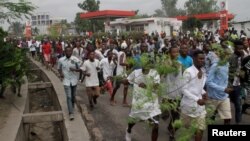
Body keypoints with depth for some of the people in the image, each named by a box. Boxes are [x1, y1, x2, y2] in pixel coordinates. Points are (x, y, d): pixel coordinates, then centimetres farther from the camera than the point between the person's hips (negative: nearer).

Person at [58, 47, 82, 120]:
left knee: (73, 96, 17)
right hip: (66, 81, -1)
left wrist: (74, 69, -23)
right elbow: (59, 68, 10)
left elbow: (80, 69, -2)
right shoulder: (61, 60, -6)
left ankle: (72, 107, 43)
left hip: (74, 80, 1)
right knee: (69, 97, -9)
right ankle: (71, 113, -7)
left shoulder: (75, 59, -9)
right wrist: (61, 73, -11)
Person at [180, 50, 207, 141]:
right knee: (184, 126, 12)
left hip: (200, 105, 6)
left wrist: (204, 93, -5)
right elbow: (184, 89, -17)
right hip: (189, 104, -5)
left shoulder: (203, 71, 4)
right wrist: (197, 99, -24)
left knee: (200, 128, 4)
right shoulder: (188, 72, -17)